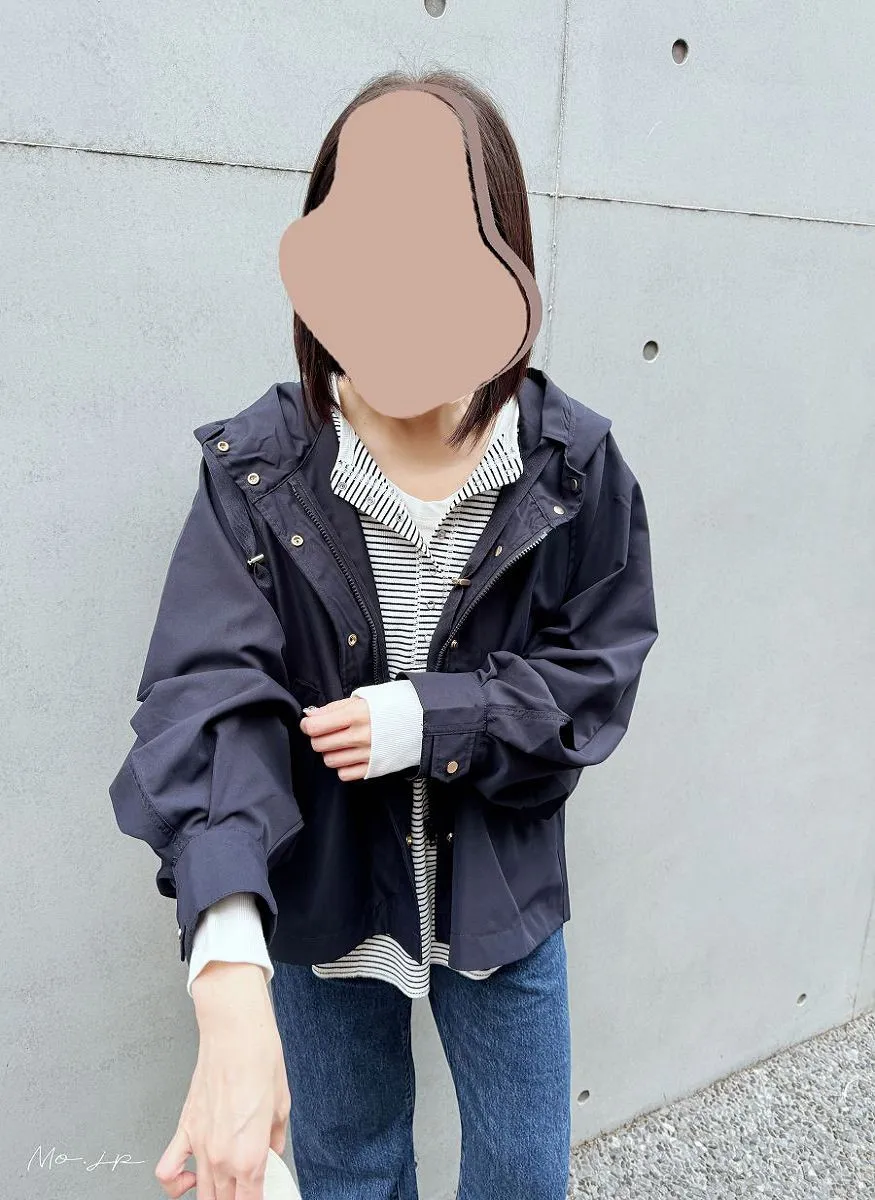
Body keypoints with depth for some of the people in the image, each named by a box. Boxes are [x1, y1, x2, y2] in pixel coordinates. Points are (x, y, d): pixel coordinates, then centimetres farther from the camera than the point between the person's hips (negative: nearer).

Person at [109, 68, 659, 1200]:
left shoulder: (575, 462, -13)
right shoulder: (259, 470, -17)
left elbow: (596, 672, -7)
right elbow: (210, 698, -27)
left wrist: (428, 719, -24)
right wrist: (230, 984, -39)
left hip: (504, 897, 1)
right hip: (318, 900, 0)